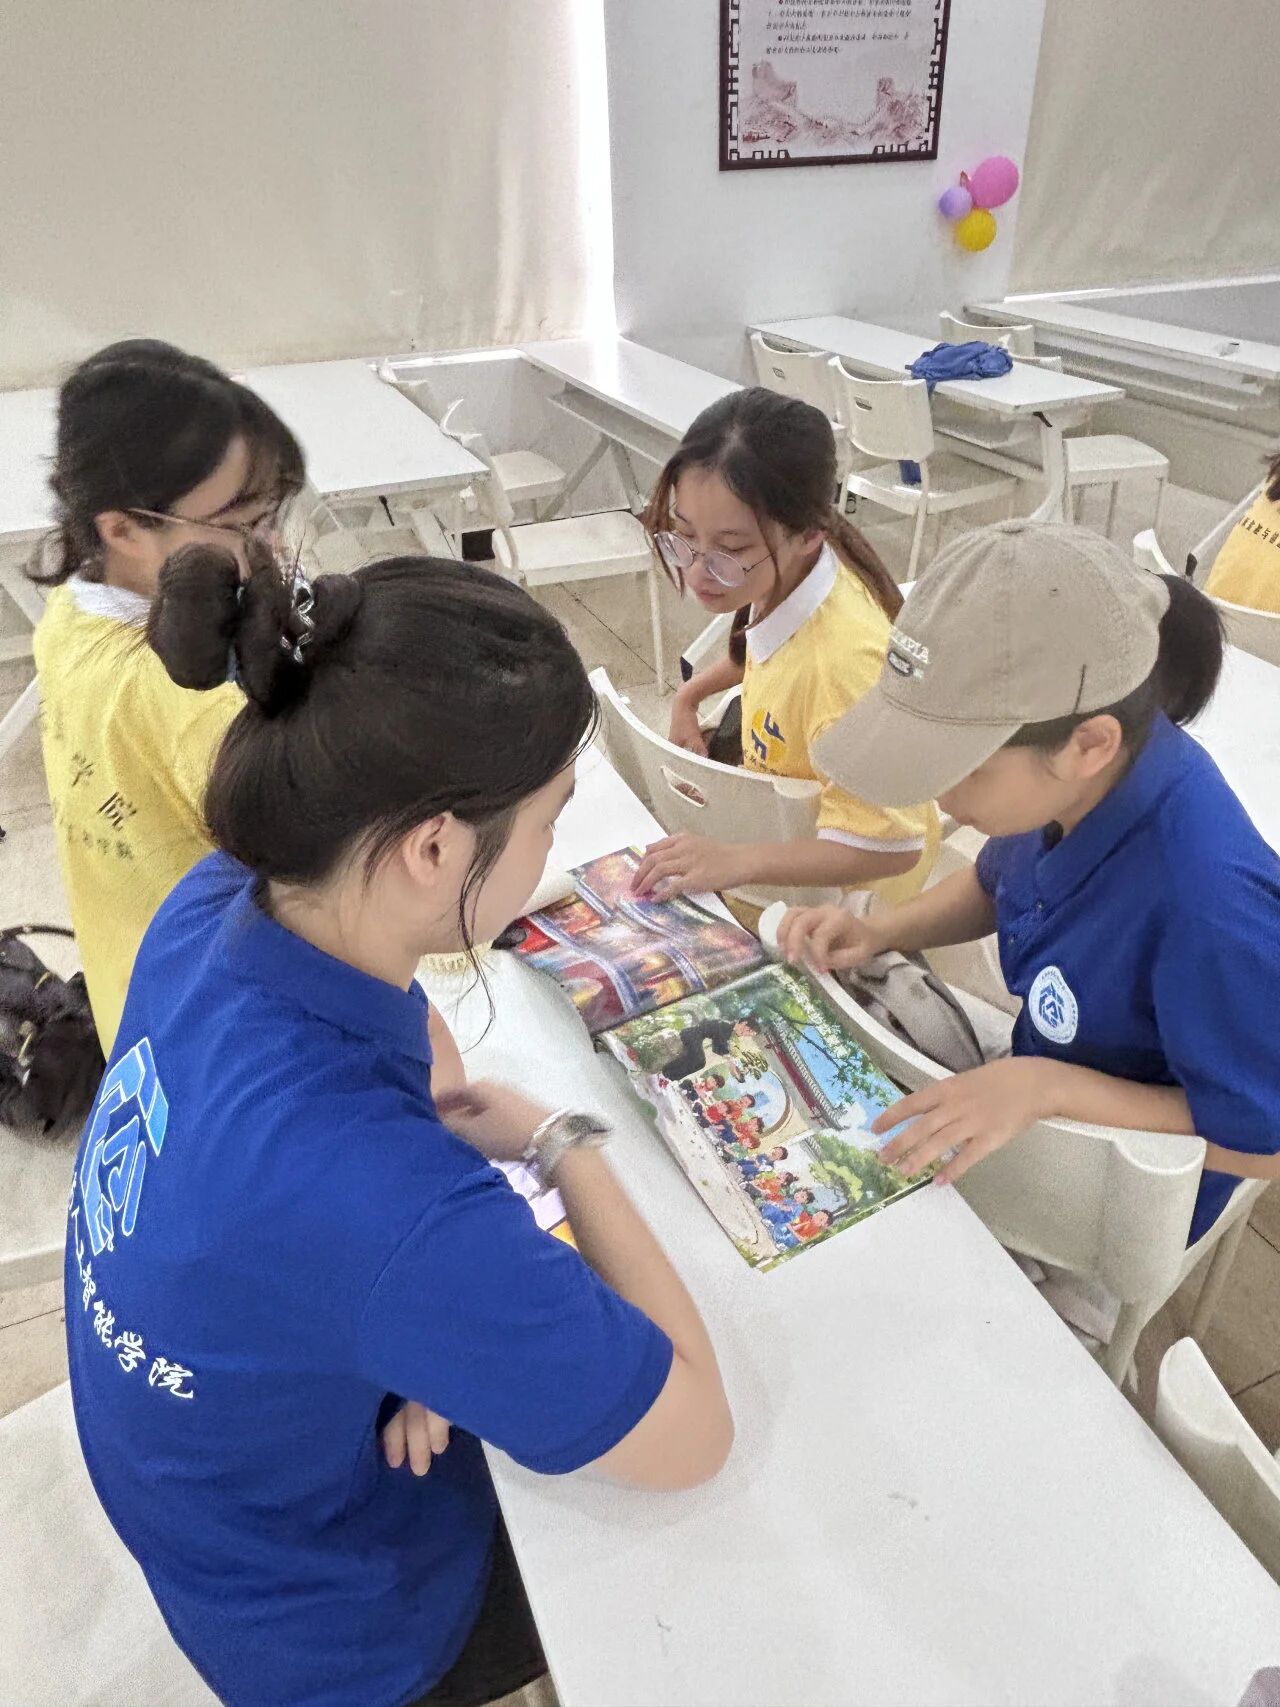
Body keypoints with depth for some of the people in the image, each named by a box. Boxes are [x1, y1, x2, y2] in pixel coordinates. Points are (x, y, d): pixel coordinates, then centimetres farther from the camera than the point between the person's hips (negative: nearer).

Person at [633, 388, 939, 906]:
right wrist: (690, 695, 6)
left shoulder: (844, 658, -38)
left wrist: (738, 861, -43)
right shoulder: (783, 576, -13)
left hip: (836, 891, -7)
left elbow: (889, 846, -34)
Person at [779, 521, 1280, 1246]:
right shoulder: (1071, 778, -19)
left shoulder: (1211, 906, -40)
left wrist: (1047, 1085, -33)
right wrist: (875, 933, -12)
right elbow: (993, 885, 4)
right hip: (1042, 1108, 6)